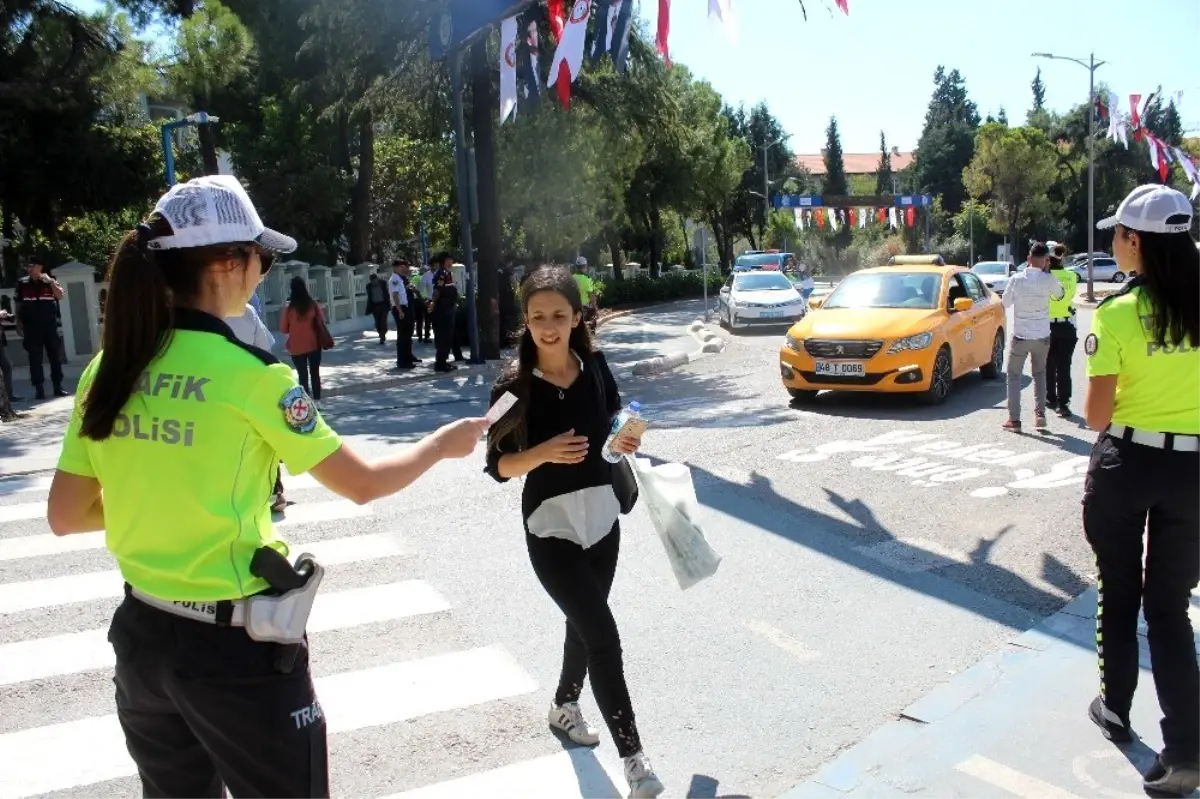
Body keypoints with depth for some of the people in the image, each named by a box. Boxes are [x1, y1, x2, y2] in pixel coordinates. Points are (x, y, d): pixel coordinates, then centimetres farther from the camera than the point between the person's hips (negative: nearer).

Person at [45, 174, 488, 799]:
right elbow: (363, 483, -10)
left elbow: (64, 516, 6)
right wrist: (443, 443, 5)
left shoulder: (107, 372, -1)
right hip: (236, 648, -6)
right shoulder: (247, 374, -18)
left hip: (141, 636, 6)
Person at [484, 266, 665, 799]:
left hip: (602, 516, 5)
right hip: (550, 526, -5)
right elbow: (499, 466, -10)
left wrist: (626, 441, -8)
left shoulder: (596, 367, -3)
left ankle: (564, 706, 48)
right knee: (603, 635, -8)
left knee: (585, 622, 21)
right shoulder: (514, 385, -14)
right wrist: (543, 452, -27)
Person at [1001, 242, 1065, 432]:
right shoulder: (1048, 280, -10)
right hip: (1042, 337, 1)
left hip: (1020, 336, -1)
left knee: (1014, 376, 9)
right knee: (1039, 374, 20)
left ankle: (1014, 419, 2)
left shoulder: (1016, 279, -10)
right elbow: (1059, 295, 11)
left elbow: (1006, 303, 2)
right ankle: (1040, 414, 11)